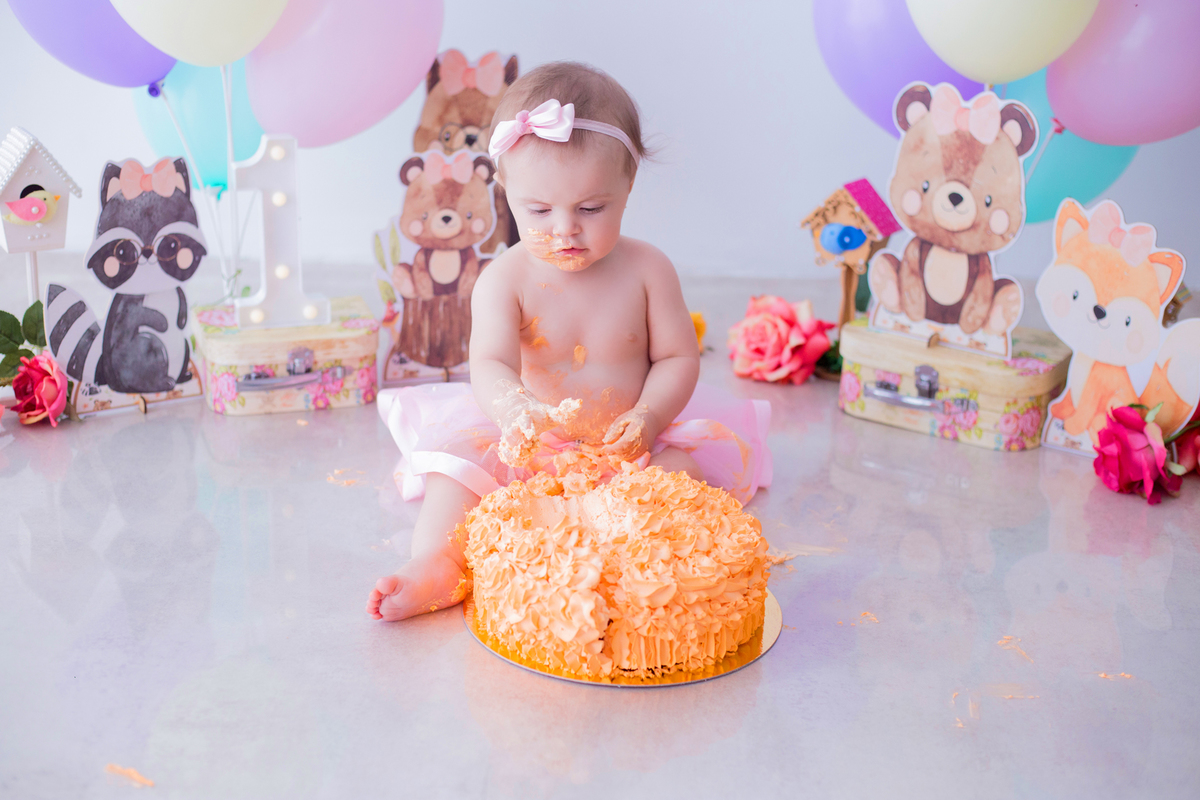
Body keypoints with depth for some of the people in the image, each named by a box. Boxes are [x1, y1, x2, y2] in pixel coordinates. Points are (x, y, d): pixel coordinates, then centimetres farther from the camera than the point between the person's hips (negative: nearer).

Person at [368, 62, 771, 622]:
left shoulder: (646, 270, -7)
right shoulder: (504, 280, -11)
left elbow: (678, 357, -2)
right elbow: (490, 364, -24)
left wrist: (648, 416, -23)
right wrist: (513, 410, -48)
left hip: (628, 447, 1)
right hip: (528, 446, 0)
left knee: (688, 460, -24)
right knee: (458, 456, -20)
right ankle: (436, 562, -30)